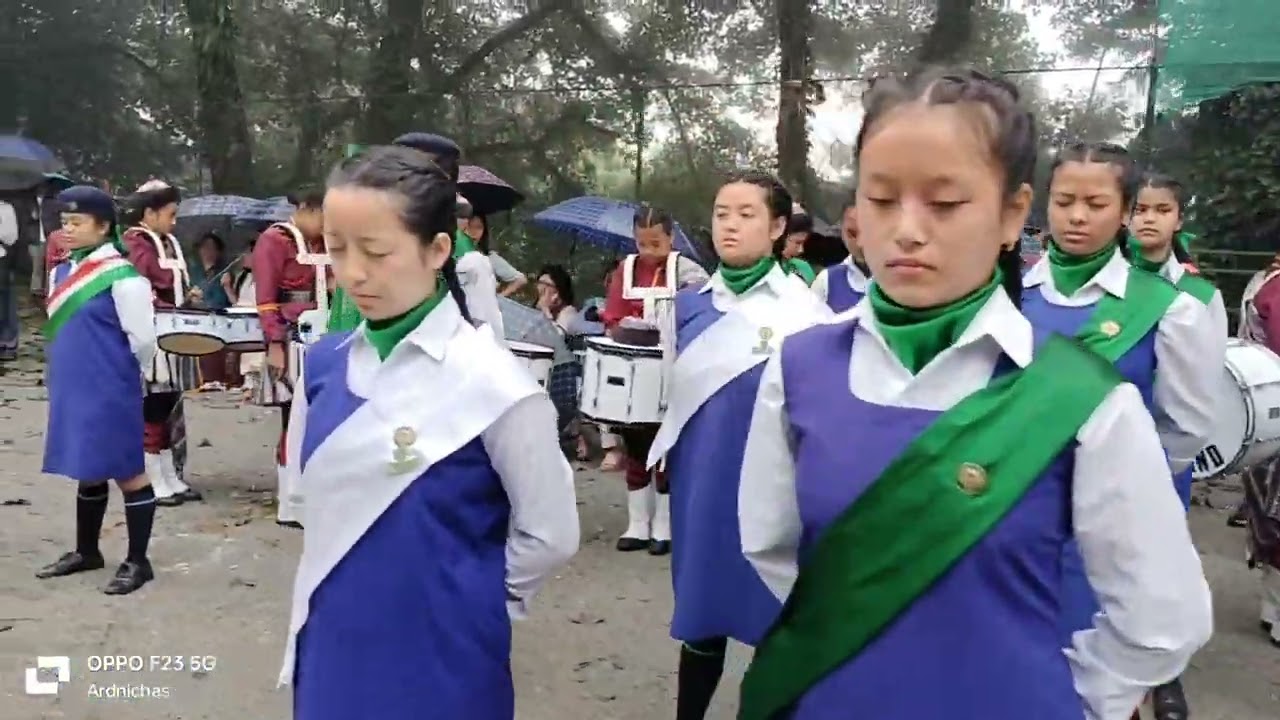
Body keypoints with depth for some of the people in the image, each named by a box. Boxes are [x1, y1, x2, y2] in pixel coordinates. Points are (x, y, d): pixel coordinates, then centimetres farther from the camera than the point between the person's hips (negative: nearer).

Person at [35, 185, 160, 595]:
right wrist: (76, 371, 18)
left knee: (127, 473, 2)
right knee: (87, 472, 19)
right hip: (73, 390, 8)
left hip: (111, 393, -8)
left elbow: (143, 339, -14)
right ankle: (86, 551, 34)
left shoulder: (122, 276, -16)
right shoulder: (61, 272, 9)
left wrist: (120, 375, 0)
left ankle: (137, 561, 13)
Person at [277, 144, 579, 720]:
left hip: (442, 661, -4)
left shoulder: (491, 383, -18)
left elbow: (549, 535, -10)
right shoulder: (323, 363, -2)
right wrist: (353, 581, 10)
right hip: (330, 650, 5)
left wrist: (470, 596, 0)